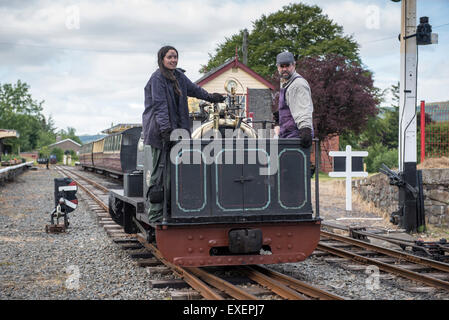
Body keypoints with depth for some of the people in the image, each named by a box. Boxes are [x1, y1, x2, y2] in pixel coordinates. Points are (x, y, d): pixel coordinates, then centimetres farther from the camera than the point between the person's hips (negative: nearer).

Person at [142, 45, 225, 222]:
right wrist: (165, 129, -23)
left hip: (175, 128, 8)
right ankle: (155, 212, -6)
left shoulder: (178, 75, 14)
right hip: (160, 130, -8)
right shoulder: (157, 78, -9)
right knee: (160, 170, -8)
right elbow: (160, 106, -17)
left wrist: (210, 97, 33)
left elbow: (193, 88, 29)